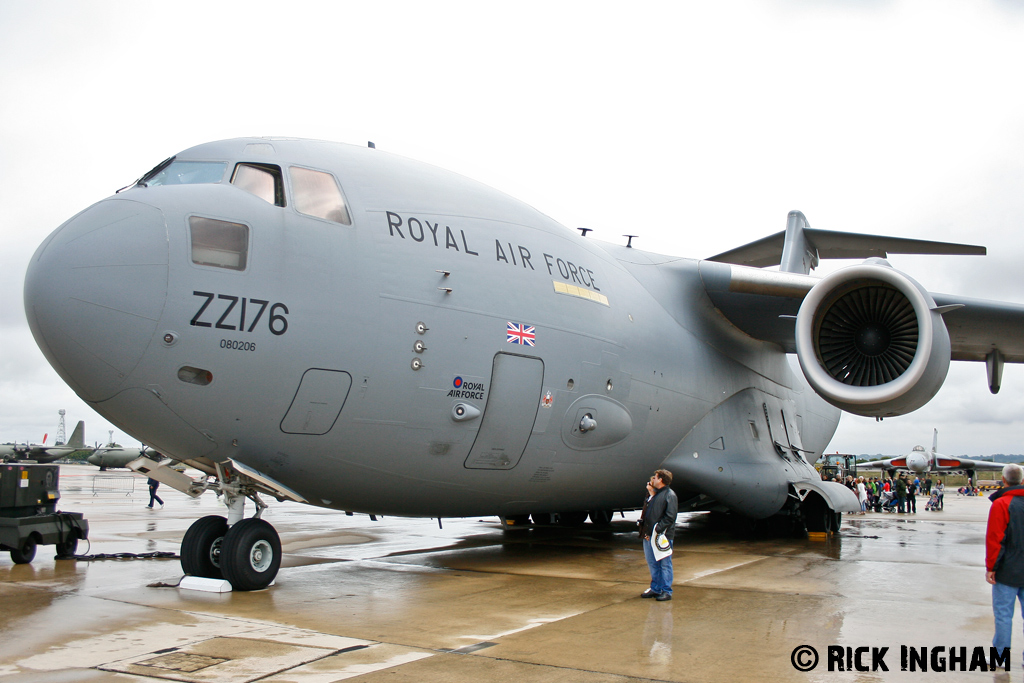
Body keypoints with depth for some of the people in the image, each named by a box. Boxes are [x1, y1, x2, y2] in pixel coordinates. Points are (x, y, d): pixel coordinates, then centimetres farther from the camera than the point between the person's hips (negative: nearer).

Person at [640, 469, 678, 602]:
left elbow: (670, 517, -17)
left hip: (663, 535, -9)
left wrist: (657, 530, -19)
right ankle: (655, 588, 24)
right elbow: (647, 510, 13)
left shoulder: (670, 495, -10)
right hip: (649, 535, 9)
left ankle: (666, 591, 7)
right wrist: (650, 493, 8)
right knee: (652, 563, 14)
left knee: (665, 564, 0)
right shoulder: (654, 493, 17)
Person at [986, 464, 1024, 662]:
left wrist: (990, 567, -8)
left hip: (1008, 571, -6)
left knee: (1003, 613, 1)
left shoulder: (1001, 504, -13)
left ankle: (1000, 655, 7)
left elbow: (995, 539, -14)